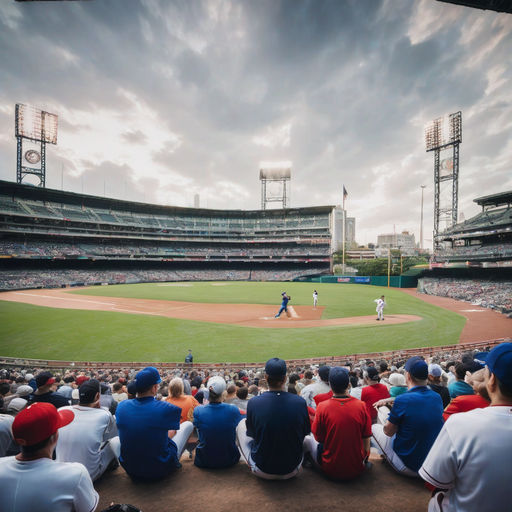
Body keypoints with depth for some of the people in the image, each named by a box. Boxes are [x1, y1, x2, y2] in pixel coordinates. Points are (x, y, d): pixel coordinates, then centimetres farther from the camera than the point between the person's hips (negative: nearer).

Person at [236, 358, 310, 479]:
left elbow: (251, 433, -3)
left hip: (262, 471, -1)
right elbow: (306, 431, 0)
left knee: (241, 424, 17)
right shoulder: (300, 402, -18)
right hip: (292, 471, 2)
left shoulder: (254, 402, -21)